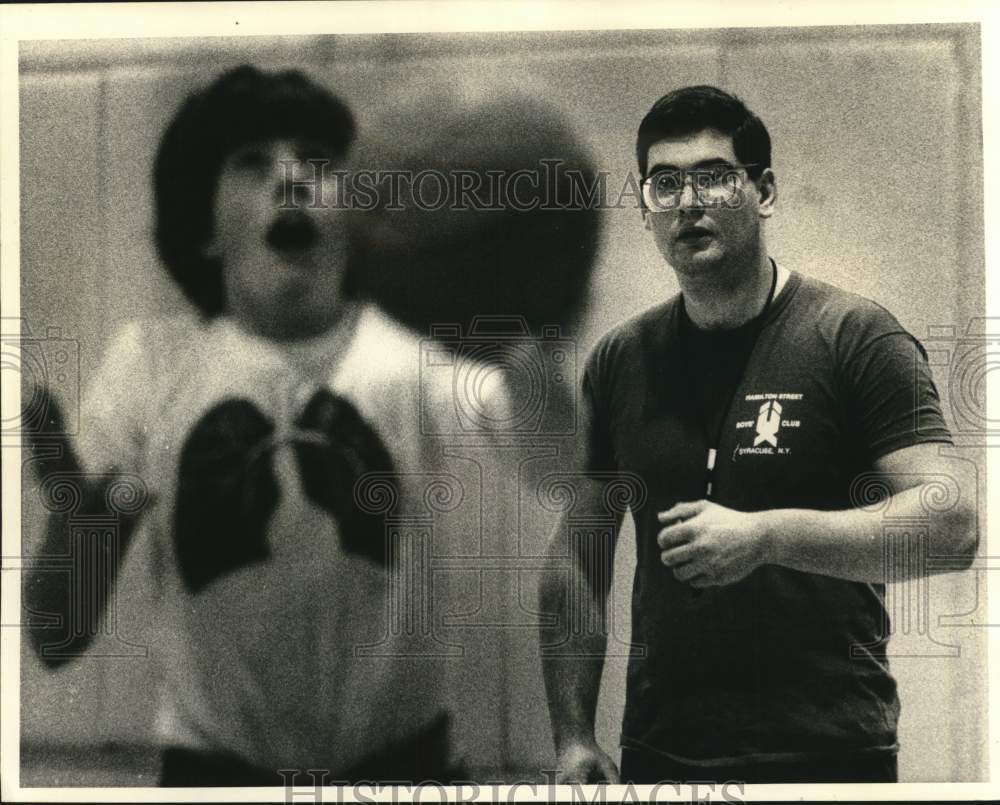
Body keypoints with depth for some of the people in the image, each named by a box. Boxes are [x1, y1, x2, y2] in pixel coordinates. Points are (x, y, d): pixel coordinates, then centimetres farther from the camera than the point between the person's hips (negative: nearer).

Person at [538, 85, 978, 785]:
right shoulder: (618, 362, 6)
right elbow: (576, 559, 9)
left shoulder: (854, 338, -7)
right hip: (657, 751, 4)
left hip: (828, 751, -3)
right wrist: (573, 736, 1)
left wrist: (764, 537, -26)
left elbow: (952, 525, -16)